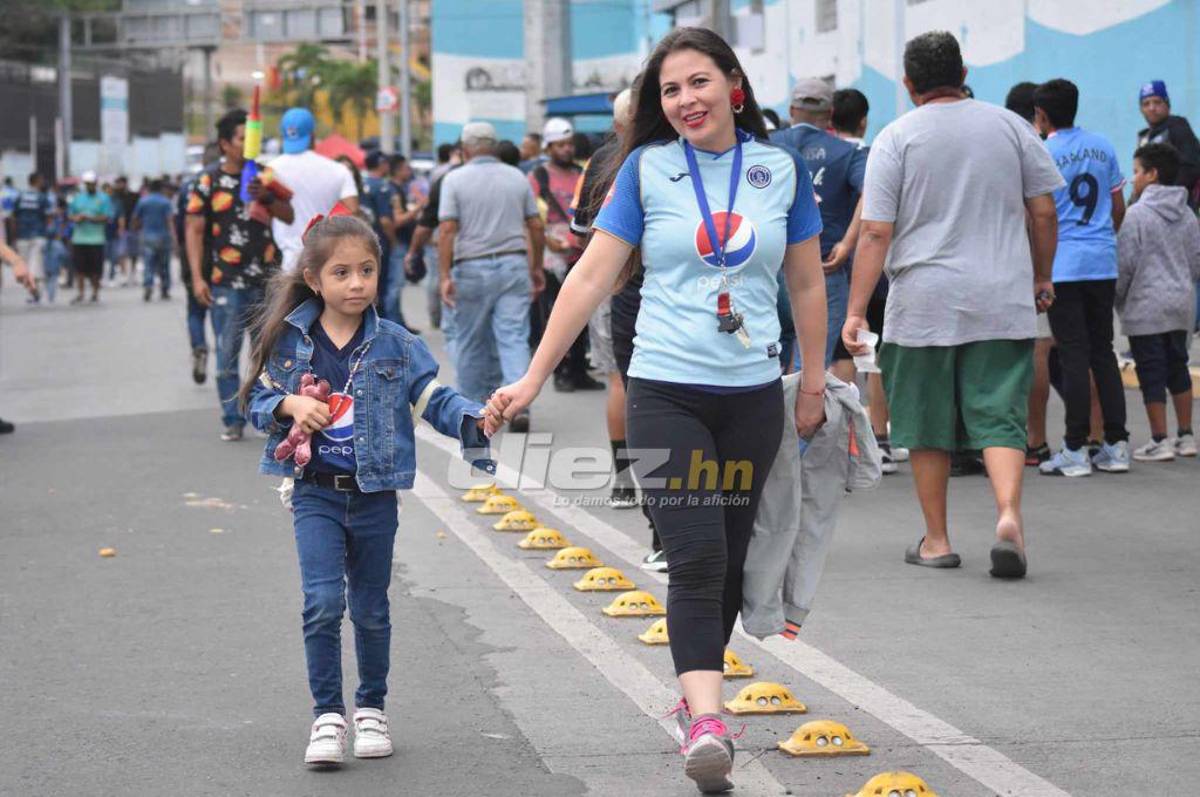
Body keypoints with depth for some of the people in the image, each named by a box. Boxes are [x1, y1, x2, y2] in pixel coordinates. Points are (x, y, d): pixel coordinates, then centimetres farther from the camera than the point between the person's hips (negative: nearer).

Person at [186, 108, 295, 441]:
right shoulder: (208, 181, -1)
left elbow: (289, 217, 6)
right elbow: (194, 230, 0)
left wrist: (267, 198, -14)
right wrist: (197, 277, -8)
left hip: (267, 280, 2)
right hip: (226, 282, -2)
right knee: (227, 354, 1)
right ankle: (233, 420, 11)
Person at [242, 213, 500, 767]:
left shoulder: (395, 345, -3)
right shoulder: (289, 339, -1)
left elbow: (433, 399, -2)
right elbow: (258, 398, 5)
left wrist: (473, 420, -20)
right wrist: (289, 405, -15)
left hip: (375, 494, 1)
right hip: (316, 493, -1)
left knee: (371, 610, 12)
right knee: (323, 602, -13)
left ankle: (371, 708, 30)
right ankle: (327, 715, -2)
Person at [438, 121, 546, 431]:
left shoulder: (455, 179, -3)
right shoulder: (517, 177, 7)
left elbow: (447, 230, -10)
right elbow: (536, 226, 8)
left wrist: (444, 275, -11)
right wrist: (537, 267, 18)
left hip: (472, 268, -2)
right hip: (514, 265, 2)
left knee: (470, 343, 11)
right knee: (514, 338, -2)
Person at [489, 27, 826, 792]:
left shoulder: (782, 168, 3)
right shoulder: (647, 168, -1)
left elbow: (808, 284, 12)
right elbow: (591, 278, -2)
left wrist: (814, 383, 13)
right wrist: (534, 377, -5)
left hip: (753, 394, 3)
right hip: (667, 391, -2)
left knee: (731, 559, 9)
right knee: (697, 557, -14)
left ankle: (702, 689, 26)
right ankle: (707, 720, -18)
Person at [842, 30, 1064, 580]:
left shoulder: (895, 139, -2)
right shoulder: (1009, 127, 5)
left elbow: (875, 232, -7)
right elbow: (1044, 211, 7)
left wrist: (856, 311, -6)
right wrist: (1041, 278, 22)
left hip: (923, 306, -1)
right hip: (1003, 302, 1)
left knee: (928, 426, 10)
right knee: (999, 416, 2)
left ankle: (936, 540, 15)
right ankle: (1009, 514, -20)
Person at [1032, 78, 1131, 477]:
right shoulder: (1102, 146, 8)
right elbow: (1119, 207, 12)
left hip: (1064, 266, -5)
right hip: (1103, 264, 5)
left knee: (1073, 355, -3)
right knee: (1103, 351, 11)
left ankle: (1075, 450, -2)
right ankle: (1116, 444, 10)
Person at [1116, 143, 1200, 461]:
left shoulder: (1137, 214, -11)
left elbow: (1125, 264, -11)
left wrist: (1117, 298, 2)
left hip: (1146, 306, -7)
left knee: (1151, 373, -2)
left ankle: (1160, 441, -1)